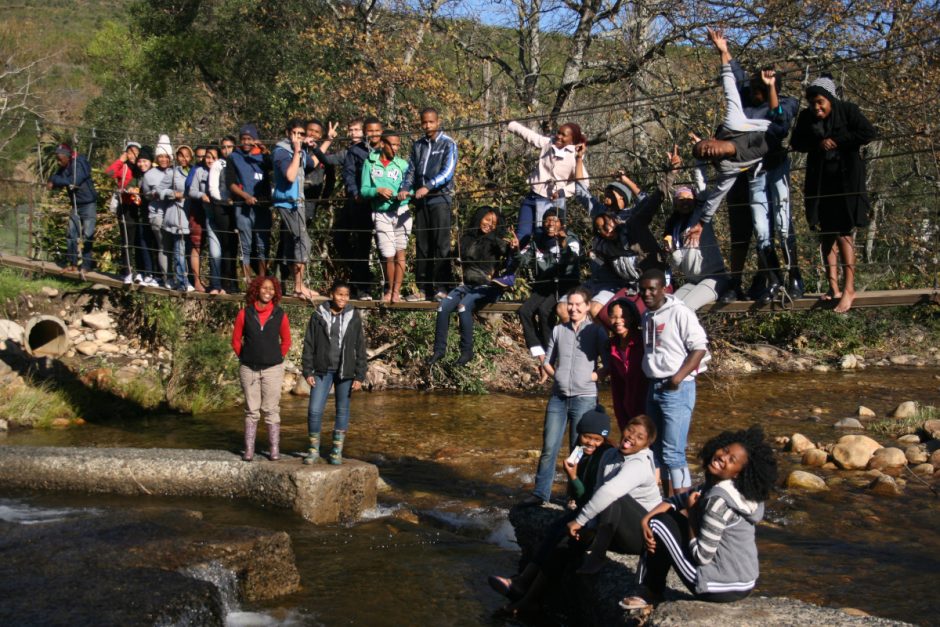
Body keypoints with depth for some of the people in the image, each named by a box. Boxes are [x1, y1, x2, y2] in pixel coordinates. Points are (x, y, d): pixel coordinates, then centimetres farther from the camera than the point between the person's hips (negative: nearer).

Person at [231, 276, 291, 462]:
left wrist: (276, 358, 6)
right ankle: (249, 450, 10)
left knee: (271, 410, 2)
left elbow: (286, 341, 10)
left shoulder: (280, 315, 0)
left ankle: (275, 450, 8)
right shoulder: (245, 314, -1)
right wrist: (244, 357, 6)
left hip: (272, 369, 0)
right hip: (249, 369, 1)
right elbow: (236, 340, 8)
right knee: (251, 411, 6)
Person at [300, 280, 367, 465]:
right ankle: (314, 450, 10)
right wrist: (307, 371, -2)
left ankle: (337, 451, 18)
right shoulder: (319, 316, 0)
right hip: (322, 371, 0)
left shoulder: (354, 317, 1)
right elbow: (309, 345, 3)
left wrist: (359, 376, -1)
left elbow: (360, 348, 3)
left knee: (342, 411, 7)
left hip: (345, 372, 0)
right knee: (314, 410, -6)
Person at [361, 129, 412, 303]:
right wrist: (378, 191, -17)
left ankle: (397, 290, 6)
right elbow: (364, 190, 2)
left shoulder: (402, 164, 5)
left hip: (401, 212, 0)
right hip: (381, 214, 0)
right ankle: (389, 289, 19)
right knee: (388, 256, 0)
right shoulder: (370, 163, 4)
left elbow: (410, 188, 1)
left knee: (400, 252, 0)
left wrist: (404, 194, -21)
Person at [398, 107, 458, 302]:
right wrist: (405, 188, -4)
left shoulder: (448, 144, 1)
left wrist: (428, 186, -24)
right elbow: (411, 170, 16)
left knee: (441, 245, -7)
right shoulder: (417, 146, 17)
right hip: (421, 201, 5)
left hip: (440, 199, -5)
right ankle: (423, 288, 8)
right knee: (421, 245, 5)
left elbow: (447, 172, -11)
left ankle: (441, 288, -5)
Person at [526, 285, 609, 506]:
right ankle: (540, 493, 10)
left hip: (584, 398, -3)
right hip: (558, 397, 3)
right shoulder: (558, 330, 9)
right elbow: (547, 361, 17)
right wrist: (556, 375, 2)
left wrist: (592, 376, -12)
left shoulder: (596, 331, 0)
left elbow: (609, 365, -2)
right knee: (549, 448, 2)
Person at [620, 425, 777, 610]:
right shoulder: (715, 485, 3)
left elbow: (701, 556, -22)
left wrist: (691, 513, -10)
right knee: (671, 515, 16)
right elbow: (679, 499, 11)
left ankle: (653, 594, 15)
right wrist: (647, 517, -5)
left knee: (659, 523, -3)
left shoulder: (717, 500, -25)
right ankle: (653, 592, 25)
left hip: (722, 588, -9)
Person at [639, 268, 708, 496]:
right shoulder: (646, 316, 12)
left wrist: (679, 377, -20)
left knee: (673, 453, -11)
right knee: (657, 450, 14)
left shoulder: (679, 313, -11)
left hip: (677, 389, -8)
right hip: (653, 387, 8)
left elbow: (700, 347, -13)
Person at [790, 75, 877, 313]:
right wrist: (817, 143, -11)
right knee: (826, 232, 5)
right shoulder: (806, 117, 2)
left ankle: (849, 289, -8)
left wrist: (838, 140, -17)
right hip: (819, 181, 5)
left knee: (843, 232, -10)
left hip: (846, 179, -5)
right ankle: (833, 287, 9)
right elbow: (796, 142, 6)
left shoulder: (848, 111, -7)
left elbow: (869, 133, -13)